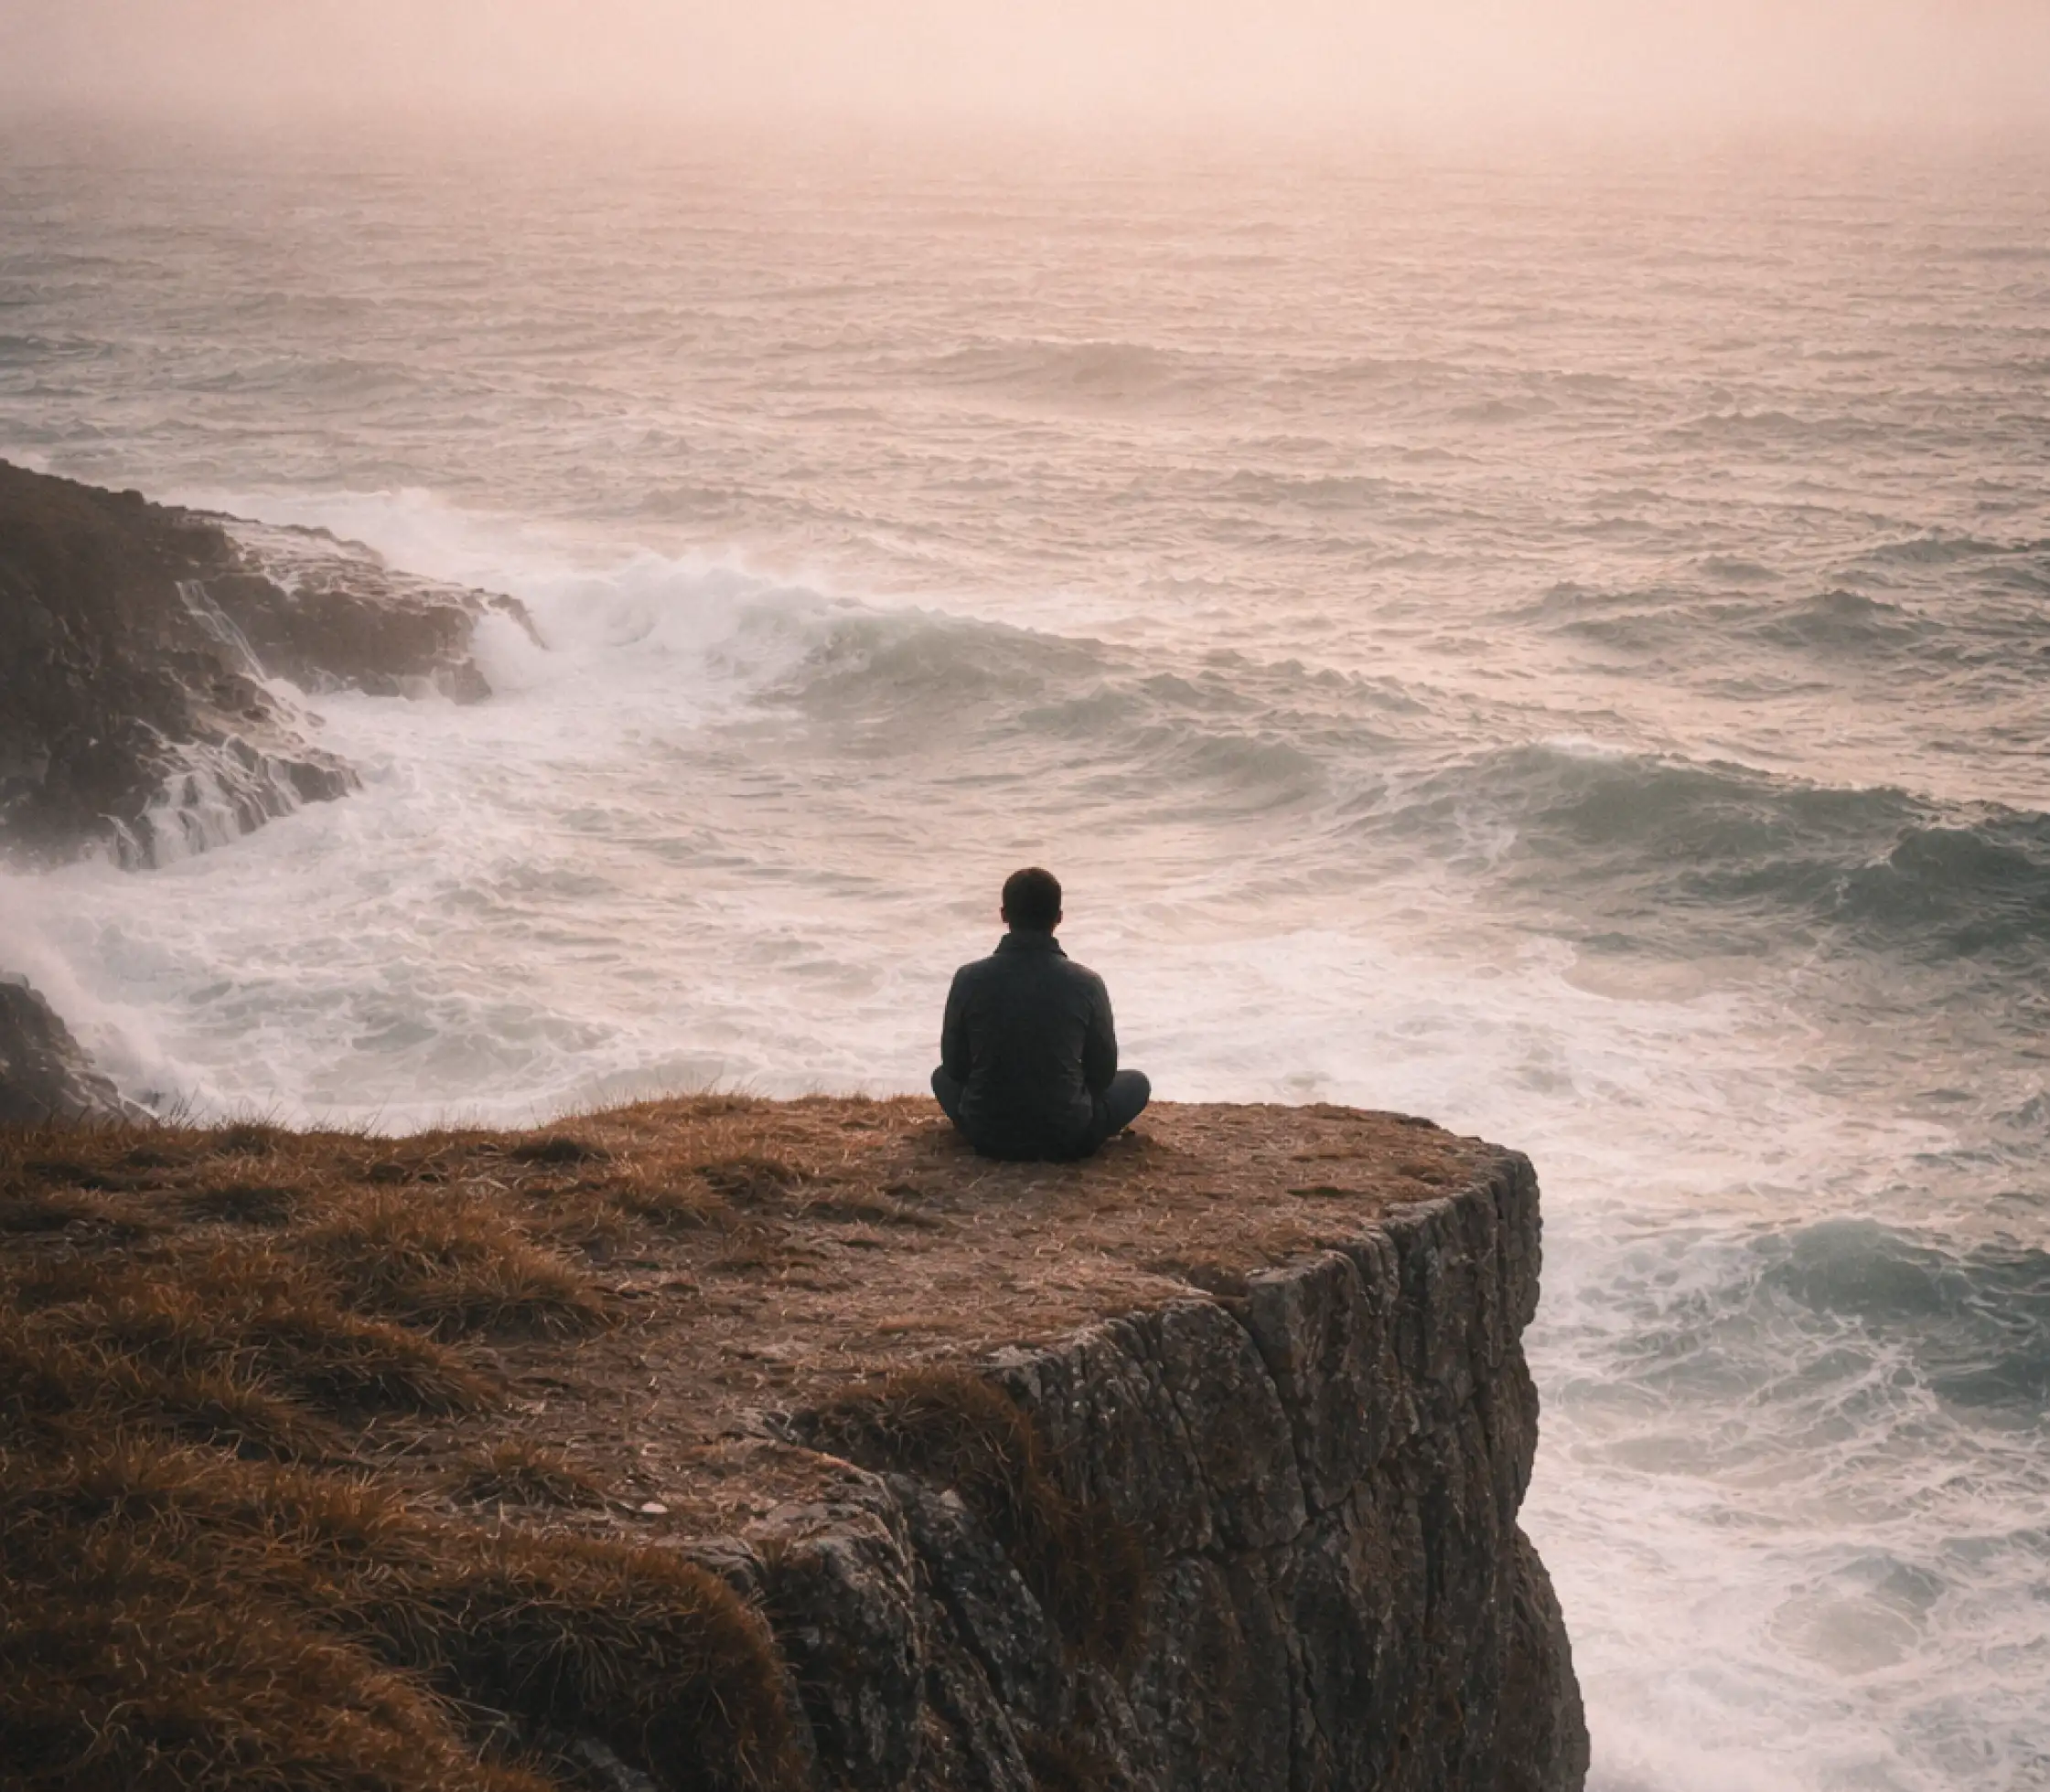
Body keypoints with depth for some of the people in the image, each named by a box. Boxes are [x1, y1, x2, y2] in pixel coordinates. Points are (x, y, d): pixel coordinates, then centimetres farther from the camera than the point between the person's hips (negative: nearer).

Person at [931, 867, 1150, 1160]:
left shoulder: (969, 979, -12)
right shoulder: (1086, 984, -14)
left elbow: (955, 1066, 0)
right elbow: (1103, 1074, -2)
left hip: (986, 1136, 0)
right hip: (1066, 1138, 0)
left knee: (942, 1077, 32)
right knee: (1137, 1082, 26)